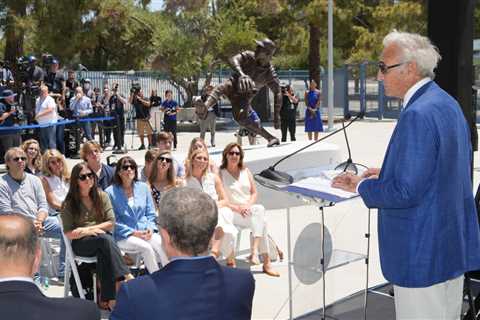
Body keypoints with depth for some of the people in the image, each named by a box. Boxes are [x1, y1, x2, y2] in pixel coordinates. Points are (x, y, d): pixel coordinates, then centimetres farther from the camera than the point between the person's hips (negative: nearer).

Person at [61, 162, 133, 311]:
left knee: (103, 253, -36)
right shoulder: (69, 203, -1)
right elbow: (68, 233, -3)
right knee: (105, 239, -35)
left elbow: (111, 223, 0)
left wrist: (88, 228, -9)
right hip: (80, 243, -2)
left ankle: (108, 298, -35)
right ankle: (126, 276, -40)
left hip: (102, 239, 2)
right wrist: (87, 232, -17)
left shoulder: (101, 196, 5)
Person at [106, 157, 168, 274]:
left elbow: (151, 213, 13)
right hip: (123, 236, -3)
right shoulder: (111, 192, -2)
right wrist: (133, 232, -12)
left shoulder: (143, 187, 11)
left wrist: (150, 228, -6)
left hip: (146, 232, 3)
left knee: (162, 245, -27)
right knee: (147, 248, -30)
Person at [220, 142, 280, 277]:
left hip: (249, 209, 5)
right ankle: (266, 262, -33)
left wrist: (248, 205, -8)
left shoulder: (245, 171, 16)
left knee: (260, 209, -31)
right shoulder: (221, 174, 1)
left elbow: (254, 193, 13)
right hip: (232, 213, -5)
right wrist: (236, 208, -18)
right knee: (261, 220, -30)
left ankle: (255, 251, -35)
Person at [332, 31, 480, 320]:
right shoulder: (448, 103, 8)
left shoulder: (418, 115, -23)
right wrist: (388, 173, 13)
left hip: (423, 253, -10)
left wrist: (361, 185, -9)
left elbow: (405, 192, -25)